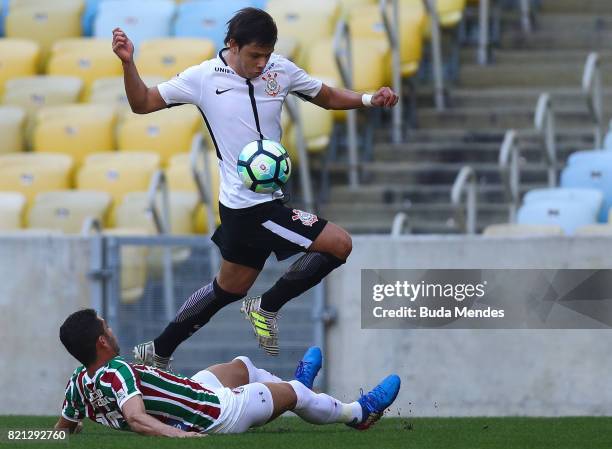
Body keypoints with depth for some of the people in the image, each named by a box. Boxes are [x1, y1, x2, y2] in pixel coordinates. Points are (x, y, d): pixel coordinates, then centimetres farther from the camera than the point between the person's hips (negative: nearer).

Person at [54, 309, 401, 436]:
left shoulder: (79, 385, -11)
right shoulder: (118, 373, -35)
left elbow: (63, 427, 4)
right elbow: (134, 417, -49)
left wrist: (72, 425, 26)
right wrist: (179, 433, -57)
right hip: (213, 416, -9)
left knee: (240, 367, 30)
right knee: (292, 391, 15)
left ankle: (295, 386, 60)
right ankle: (358, 413, 41)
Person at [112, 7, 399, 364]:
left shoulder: (281, 70, 1)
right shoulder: (203, 78, -10)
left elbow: (327, 97, 14)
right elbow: (142, 104, -2)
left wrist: (370, 99, -2)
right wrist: (128, 63, -18)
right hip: (251, 208, -7)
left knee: (230, 288, 20)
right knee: (339, 244, -11)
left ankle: (159, 351, 31)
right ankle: (268, 307, 3)